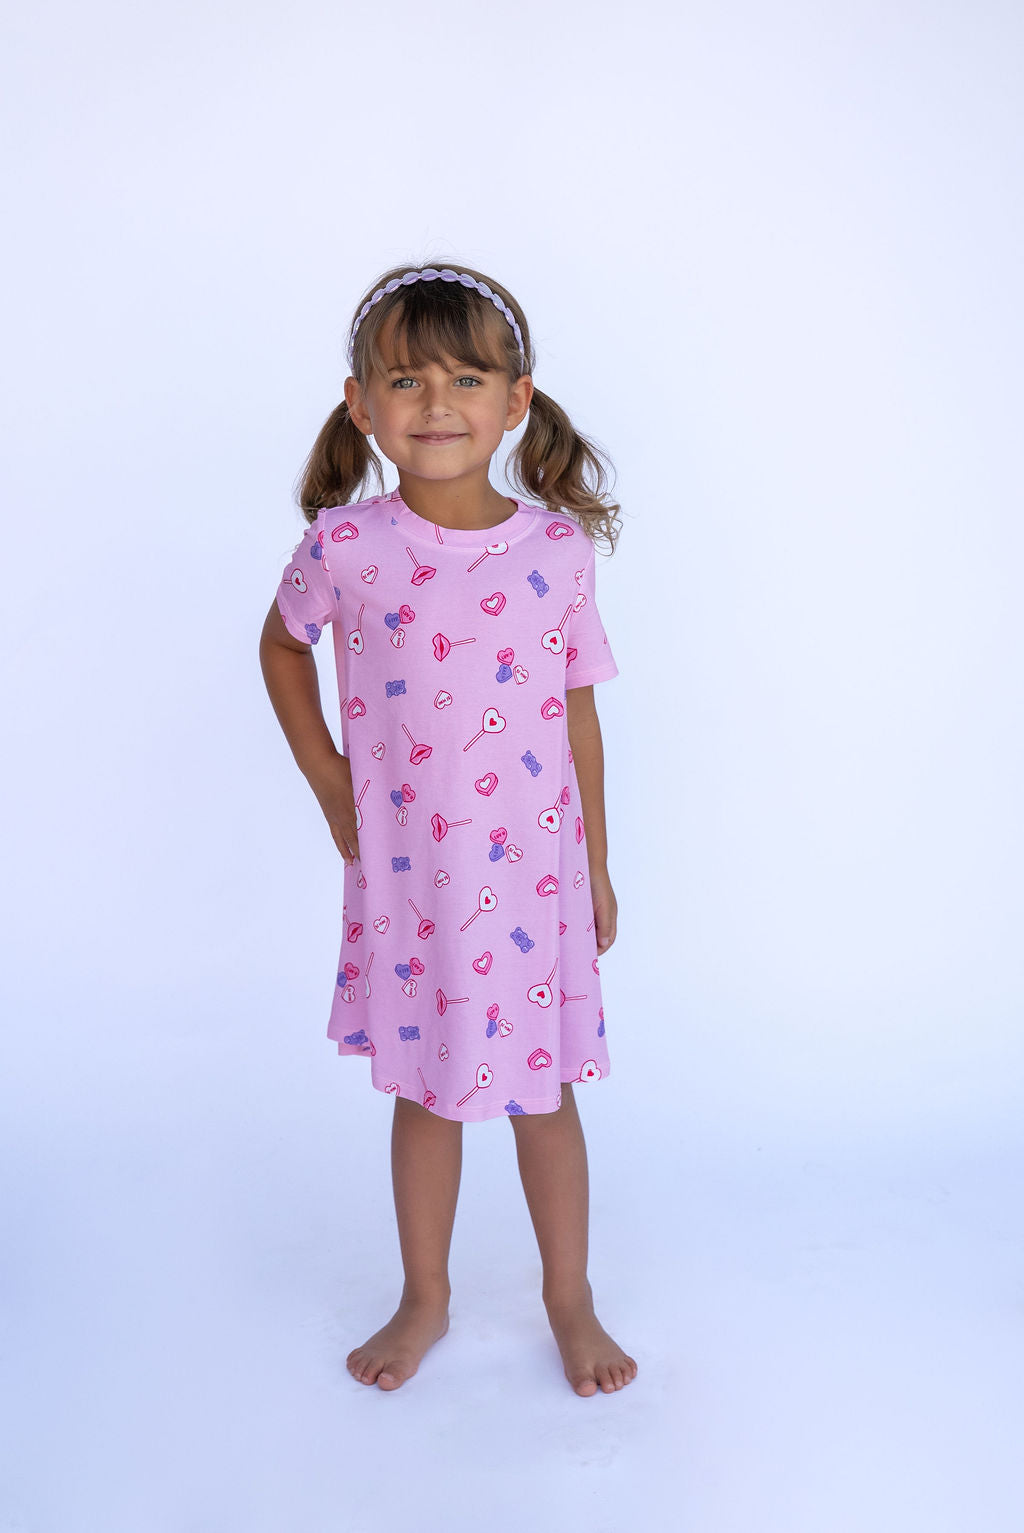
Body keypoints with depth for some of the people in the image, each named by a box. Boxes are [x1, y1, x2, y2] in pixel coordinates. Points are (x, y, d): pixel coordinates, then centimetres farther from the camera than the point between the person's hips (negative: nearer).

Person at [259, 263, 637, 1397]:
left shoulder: (556, 548, -6)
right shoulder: (344, 545, -8)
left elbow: (578, 711, 1)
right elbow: (282, 642, 11)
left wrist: (597, 864, 5)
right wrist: (325, 778, 5)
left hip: (530, 868, 0)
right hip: (400, 871, 0)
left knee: (541, 1089, 12)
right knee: (423, 1089, 16)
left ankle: (570, 1299, 35)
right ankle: (424, 1297, 38)